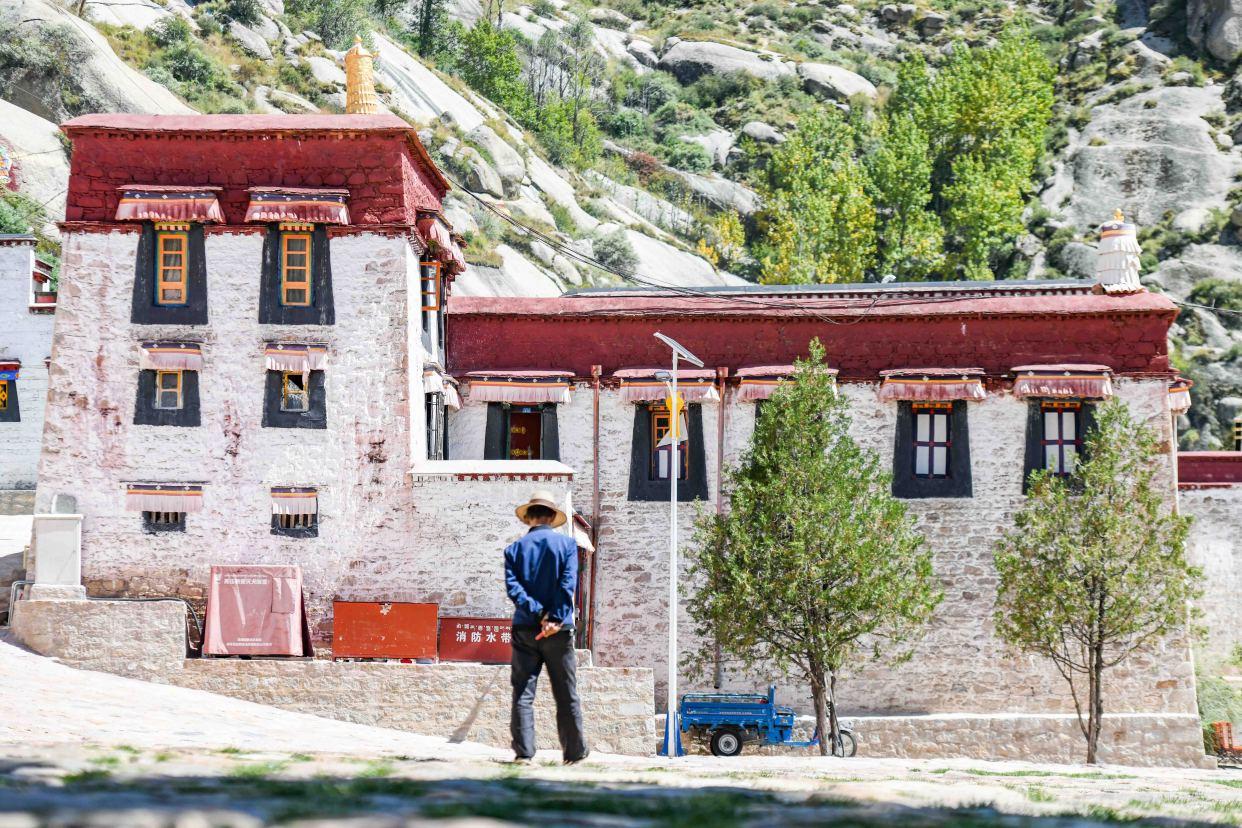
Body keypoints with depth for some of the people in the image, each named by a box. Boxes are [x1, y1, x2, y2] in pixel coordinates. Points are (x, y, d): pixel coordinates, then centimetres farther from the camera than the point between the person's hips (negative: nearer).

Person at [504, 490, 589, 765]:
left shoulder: (514, 548, 7)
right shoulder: (566, 543, 2)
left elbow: (512, 586, -7)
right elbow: (568, 584, -11)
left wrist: (537, 613, -13)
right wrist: (556, 619, -15)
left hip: (525, 629, 1)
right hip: (559, 630, -1)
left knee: (523, 693, 1)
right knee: (566, 694, 6)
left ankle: (523, 751, -6)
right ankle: (574, 752, 10)